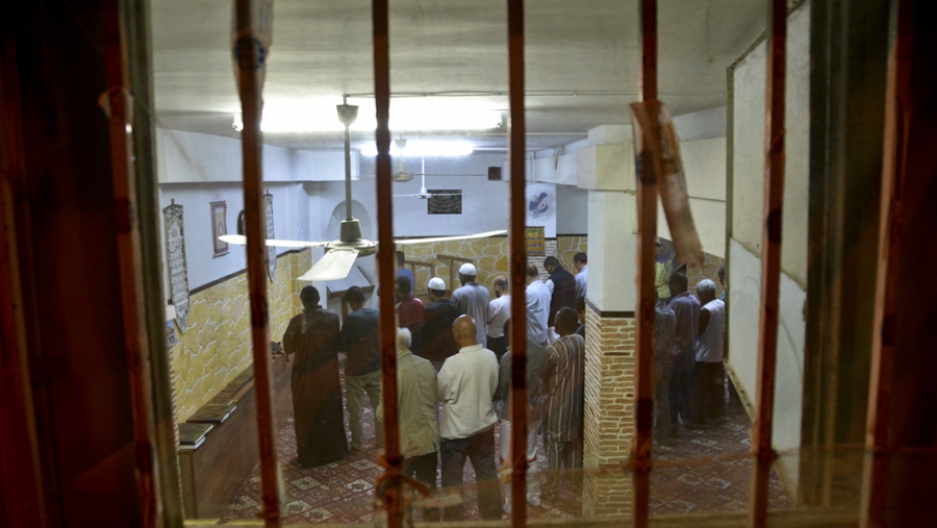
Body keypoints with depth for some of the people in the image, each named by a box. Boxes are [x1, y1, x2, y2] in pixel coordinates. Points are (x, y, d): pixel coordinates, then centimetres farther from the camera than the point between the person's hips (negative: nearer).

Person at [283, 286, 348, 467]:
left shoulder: (297, 321, -17)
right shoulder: (333, 317, -6)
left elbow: (288, 348, -6)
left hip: (306, 376, -3)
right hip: (329, 374, 3)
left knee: (307, 415, 10)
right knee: (331, 413, 18)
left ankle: (309, 456, 18)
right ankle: (336, 450, 29)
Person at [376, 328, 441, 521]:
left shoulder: (392, 371, -20)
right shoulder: (427, 365, -2)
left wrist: (379, 410, 1)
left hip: (405, 441, -5)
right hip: (430, 437, 5)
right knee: (429, 486, 20)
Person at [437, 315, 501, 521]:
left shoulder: (453, 363, -25)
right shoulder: (490, 357, -8)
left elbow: (439, 393, -11)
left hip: (457, 429, -5)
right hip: (484, 424, 5)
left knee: (452, 478, 12)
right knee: (487, 472, 19)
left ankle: (454, 520, 22)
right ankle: (493, 516, 32)